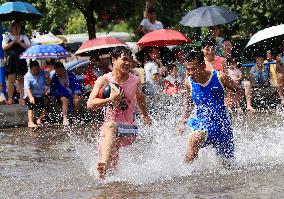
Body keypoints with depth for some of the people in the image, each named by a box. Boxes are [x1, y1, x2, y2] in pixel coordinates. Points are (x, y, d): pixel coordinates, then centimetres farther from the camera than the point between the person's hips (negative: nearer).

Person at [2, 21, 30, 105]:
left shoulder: (24, 37, 14)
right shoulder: (7, 36, 11)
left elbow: (28, 47, 1)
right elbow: (4, 47, -3)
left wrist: (19, 42, -9)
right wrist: (13, 41, -10)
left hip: (21, 61, 1)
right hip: (11, 61, -1)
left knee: (21, 80, 1)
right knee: (11, 80, -4)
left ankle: (22, 98, 6)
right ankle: (10, 99, 0)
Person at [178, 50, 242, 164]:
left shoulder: (219, 77, -14)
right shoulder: (189, 82, -6)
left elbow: (238, 90, 1)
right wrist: (183, 122, 9)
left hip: (221, 121, 1)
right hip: (202, 122, 0)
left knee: (227, 161, 13)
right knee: (194, 140, -36)